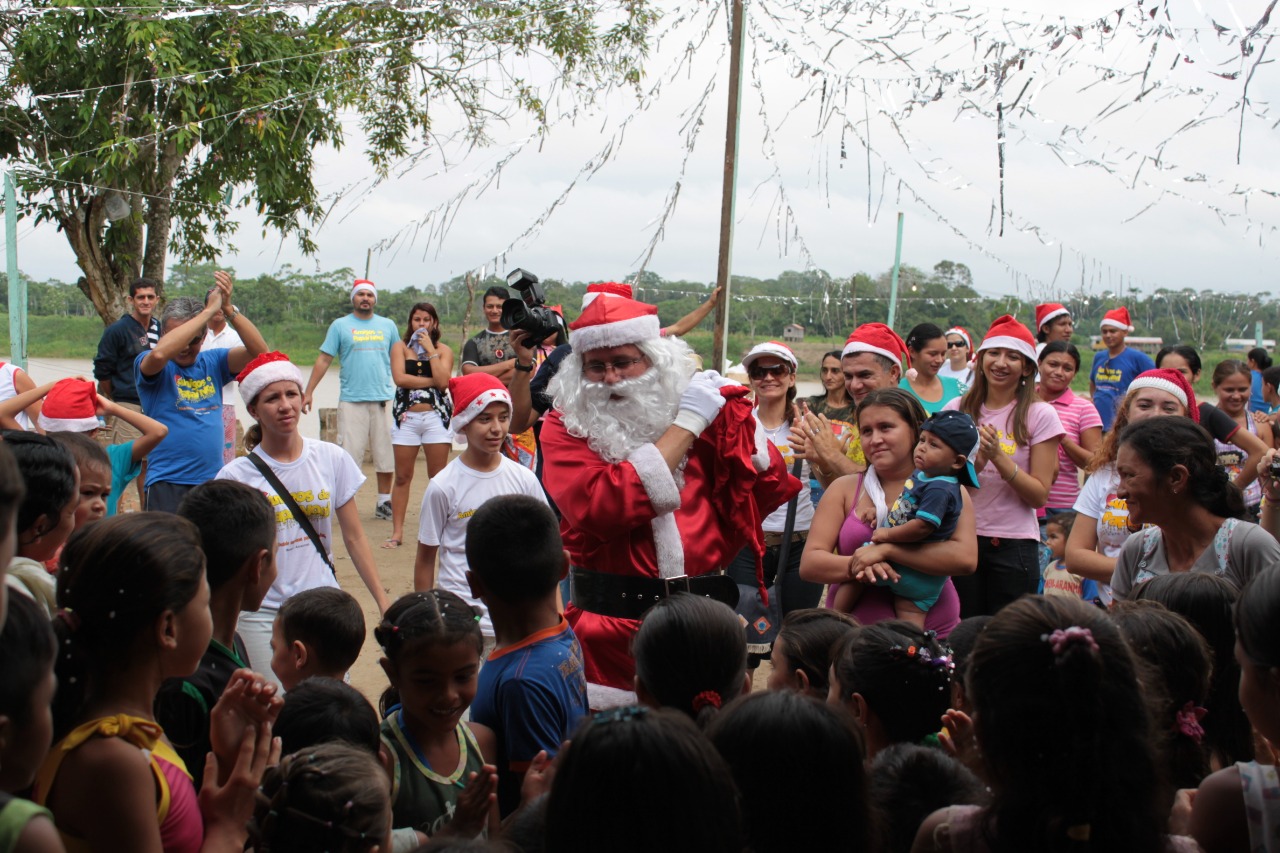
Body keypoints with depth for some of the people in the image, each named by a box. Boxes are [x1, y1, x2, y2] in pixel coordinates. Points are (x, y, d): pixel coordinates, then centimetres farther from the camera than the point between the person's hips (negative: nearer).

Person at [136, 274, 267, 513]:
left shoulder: (212, 362, 9)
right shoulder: (147, 365, -1)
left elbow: (259, 351, -3)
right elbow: (159, 353, -25)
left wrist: (229, 309, -14)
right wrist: (208, 311, -18)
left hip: (213, 480, 4)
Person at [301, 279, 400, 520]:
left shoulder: (388, 326, 12)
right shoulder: (340, 326, 6)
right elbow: (324, 359, 4)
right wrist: (308, 392, -1)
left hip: (383, 399, 3)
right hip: (351, 400, -2)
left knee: (386, 453, 6)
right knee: (349, 454, -5)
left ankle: (384, 502, 16)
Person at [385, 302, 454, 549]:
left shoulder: (443, 350, 8)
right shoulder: (400, 347, 8)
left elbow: (443, 381, -10)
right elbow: (399, 378, -9)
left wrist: (430, 349, -6)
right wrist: (432, 381, -8)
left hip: (436, 416, 0)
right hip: (406, 417, 0)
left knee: (438, 477, 0)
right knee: (402, 476, 2)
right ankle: (397, 531, 7)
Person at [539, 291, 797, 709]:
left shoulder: (703, 412, 7)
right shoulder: (565, 429, -2)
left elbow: (771, 491, 6)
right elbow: (606, 508, -20)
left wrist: (734, 409, -4)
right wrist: (685, 426, -14)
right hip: (612, 626, -3)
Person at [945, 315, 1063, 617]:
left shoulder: (1039, 415, -3)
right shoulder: (958, 409, 5)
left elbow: (1039, 495, -8)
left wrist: (998, 456, -18)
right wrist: (975, 463, -16)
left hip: (1014, 545, -2)